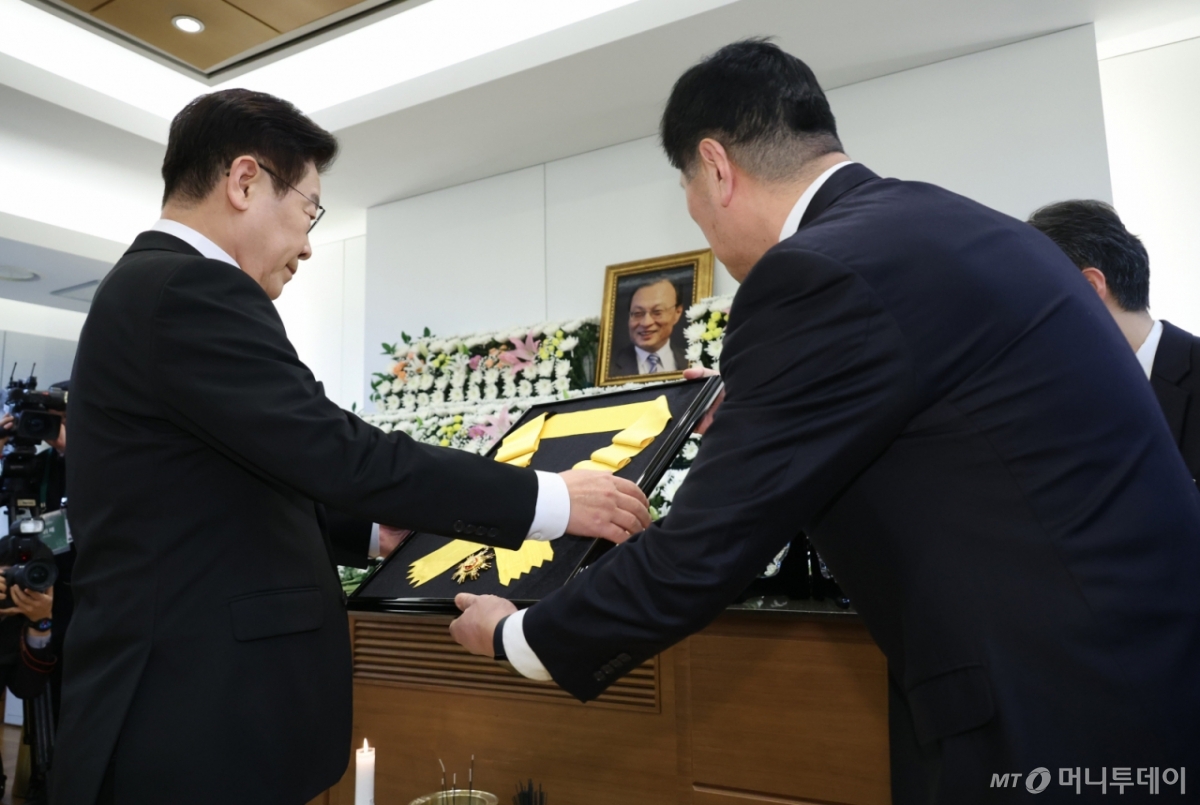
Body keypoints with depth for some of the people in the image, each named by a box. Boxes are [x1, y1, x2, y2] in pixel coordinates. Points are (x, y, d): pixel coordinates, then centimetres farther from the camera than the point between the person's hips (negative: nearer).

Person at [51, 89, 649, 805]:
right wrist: (551, 499, -19)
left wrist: (367, 526, 16)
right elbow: (341, 453, -25)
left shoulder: (151, 288, 14)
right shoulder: (191, 290, -18)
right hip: (198, 718, -10)